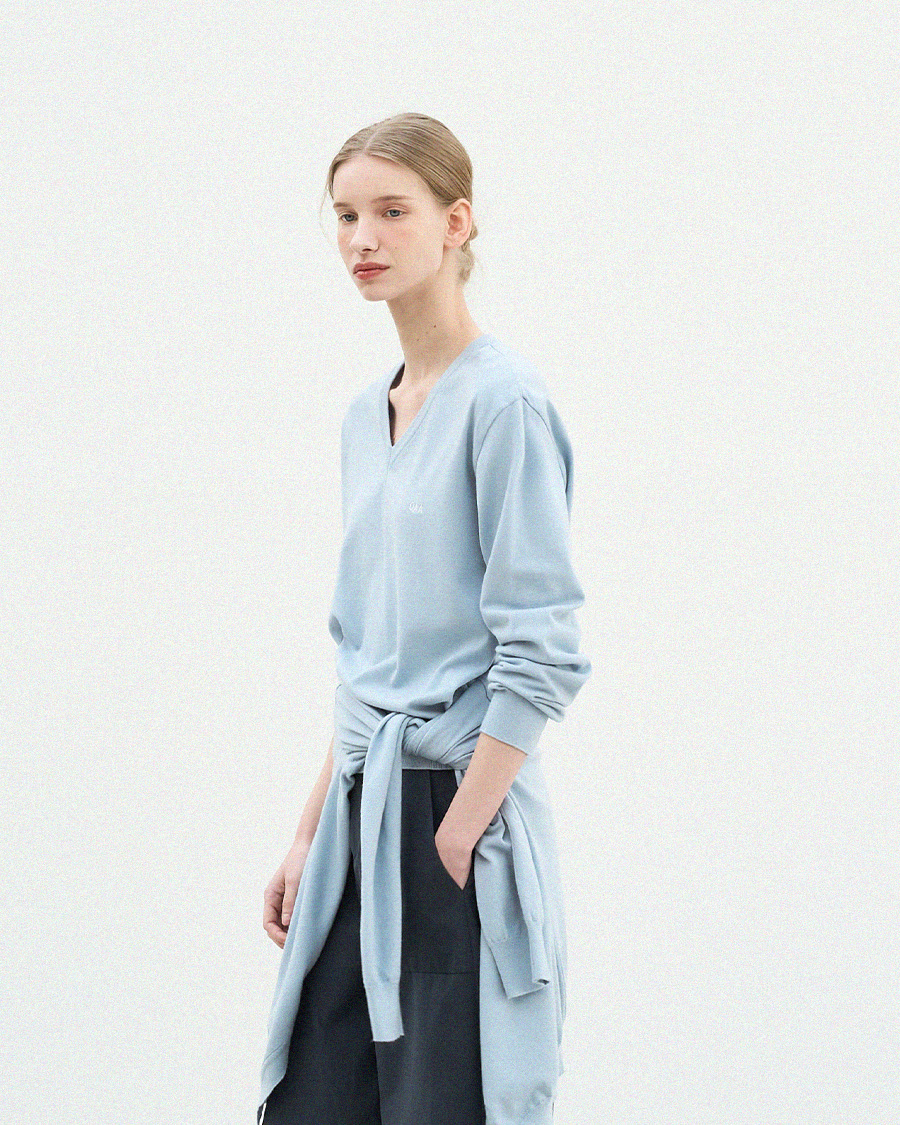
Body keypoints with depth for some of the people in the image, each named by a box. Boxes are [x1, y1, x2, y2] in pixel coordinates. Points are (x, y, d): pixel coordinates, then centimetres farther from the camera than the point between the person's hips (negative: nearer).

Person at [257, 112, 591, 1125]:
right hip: (365, 813, 7)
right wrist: (311, 837, 15)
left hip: (462, 811, -7)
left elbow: (541, 655, -14)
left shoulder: (502, 401, -11)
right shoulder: (366, 413, 14)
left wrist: (457, 837, -16)